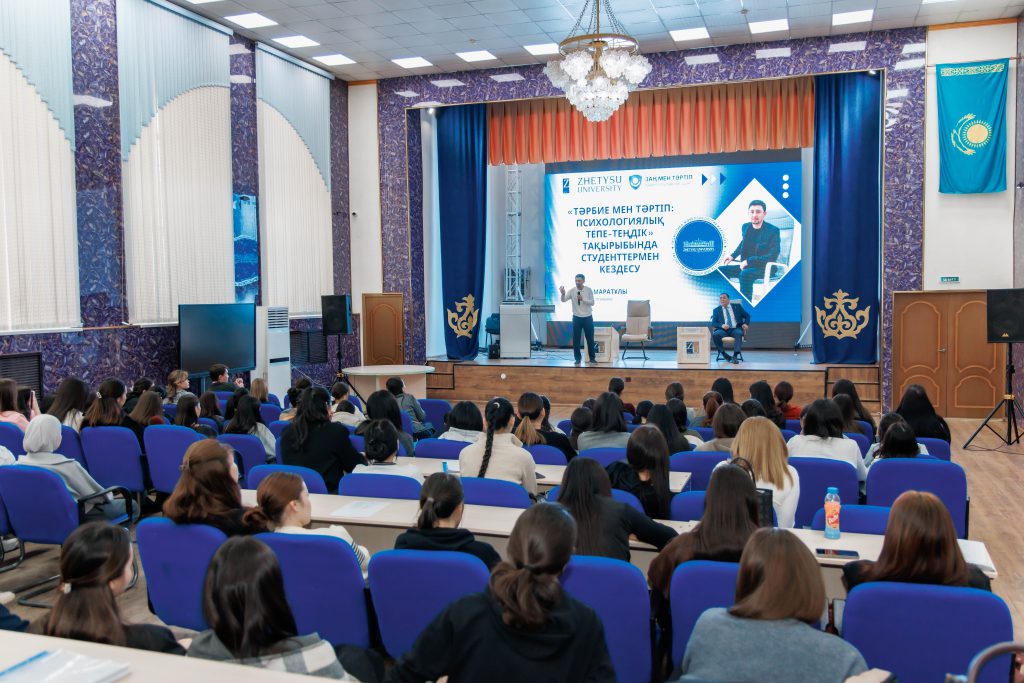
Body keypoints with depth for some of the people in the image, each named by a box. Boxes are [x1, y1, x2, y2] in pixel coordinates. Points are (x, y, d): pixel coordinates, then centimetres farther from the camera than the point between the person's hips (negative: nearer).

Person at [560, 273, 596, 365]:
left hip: (588, 317, 0)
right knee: (576, 339, 2)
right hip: (577, 318, 1)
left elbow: (592, 302, -7)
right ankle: (578, 358, 13)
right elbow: (564, 300, -16)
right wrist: (563, 294, -37)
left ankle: (592, 357, 17)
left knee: (590, 339, 6)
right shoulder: (572, 291, -5)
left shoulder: (589, 290, -5)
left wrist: (583, 299, -22)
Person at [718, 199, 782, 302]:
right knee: (721, 270, -12)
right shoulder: (745, 227, 7)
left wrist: (749, 261, -23)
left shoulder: (773, 230, -11)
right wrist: (732, 256, 11)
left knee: (745, 274, -37)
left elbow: (773, 256, -19)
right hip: (746, 266, 7)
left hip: (765, 268, -7)